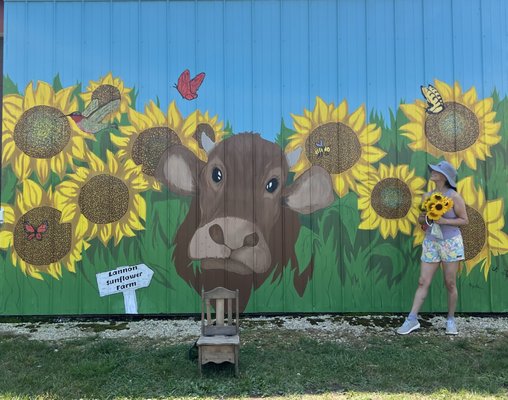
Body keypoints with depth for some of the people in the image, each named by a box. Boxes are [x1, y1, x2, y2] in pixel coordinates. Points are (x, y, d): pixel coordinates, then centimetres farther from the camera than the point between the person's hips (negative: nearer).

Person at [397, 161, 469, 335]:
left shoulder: (454, 196, -6)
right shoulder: (427, 196, 7)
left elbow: (464, 220, -5)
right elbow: (420, 218, 15)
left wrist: (444, 221, -18)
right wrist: (425, 219, -7)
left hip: (451, 243, -4)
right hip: (430, 243, 4)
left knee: (450, 284, 5)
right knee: (423, 282, 1)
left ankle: (451, 319, 21)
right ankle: (412, 319, 1)